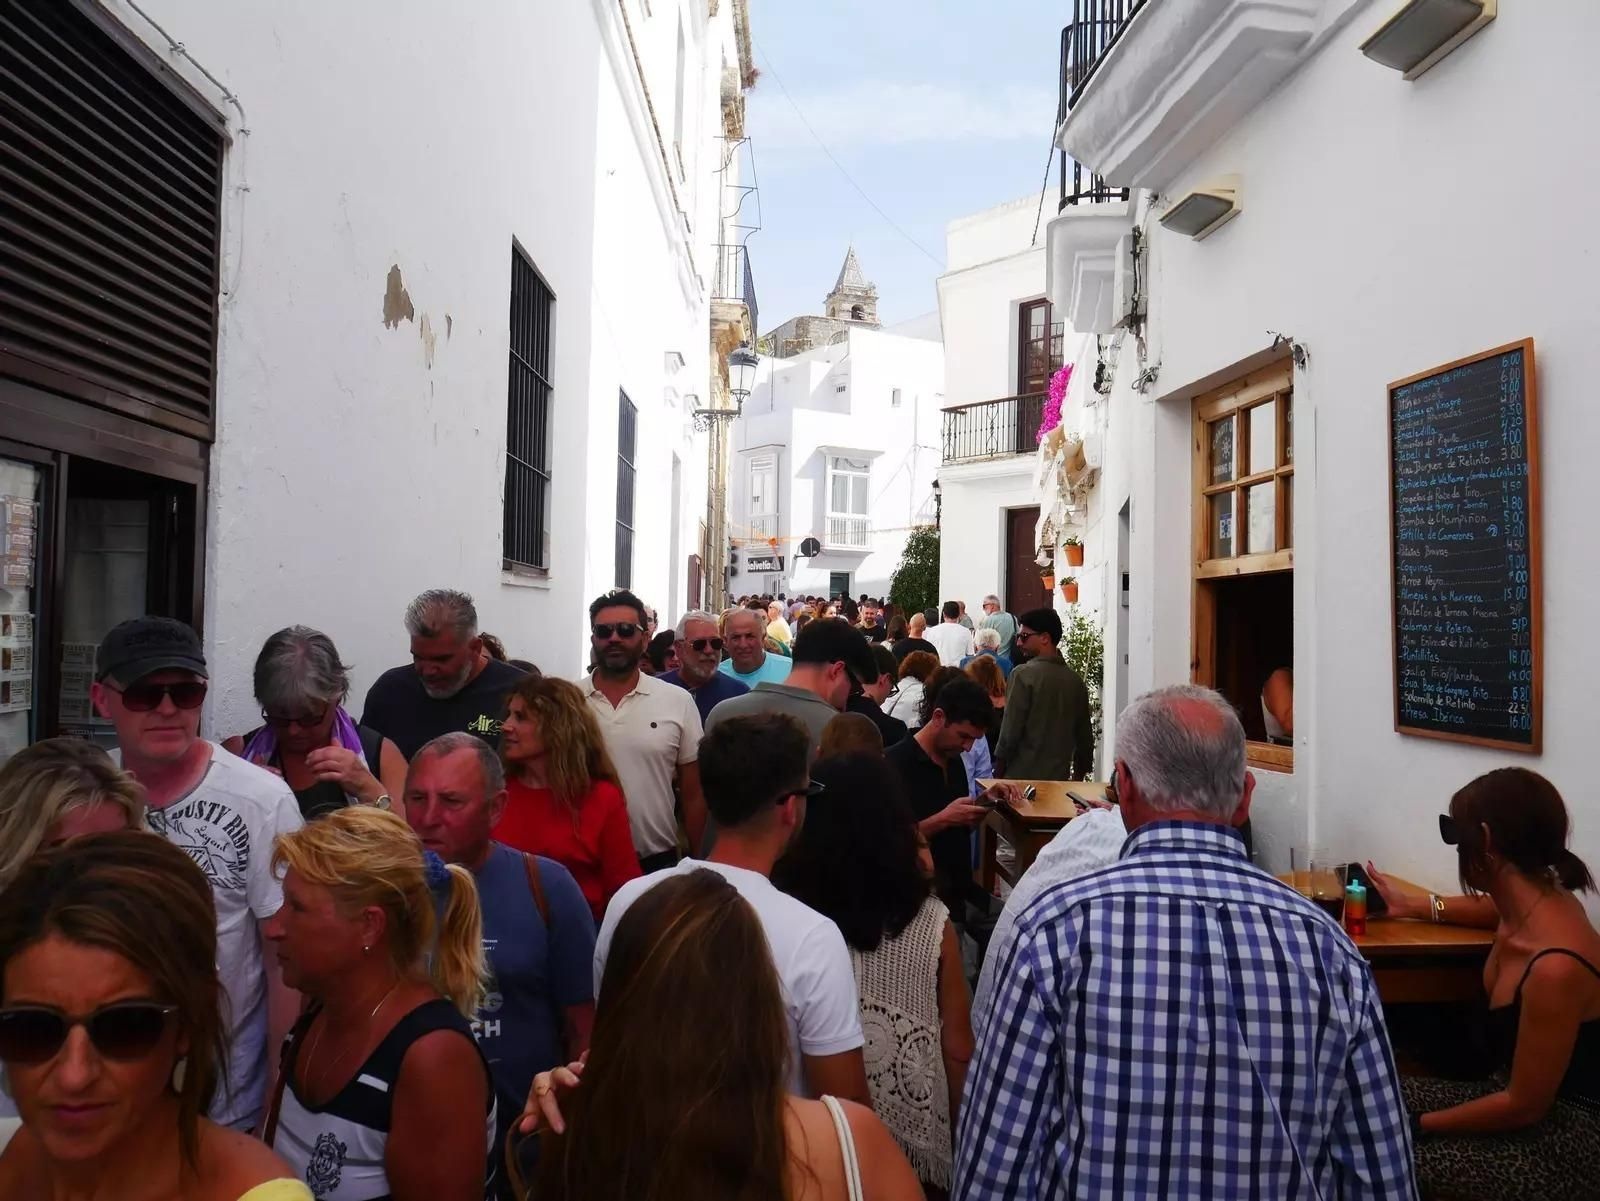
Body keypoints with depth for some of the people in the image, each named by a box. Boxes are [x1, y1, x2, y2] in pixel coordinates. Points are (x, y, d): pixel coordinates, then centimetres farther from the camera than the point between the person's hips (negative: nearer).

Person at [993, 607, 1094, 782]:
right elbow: (1085, 735, 12)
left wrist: (998, 770, -1)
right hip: (1061, 777, 5)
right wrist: (1080, 773, 23)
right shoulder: (1076, 680, 7)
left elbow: (1010, 731, -12)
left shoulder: (1023, 675, -11)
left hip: (1022, 776, -5)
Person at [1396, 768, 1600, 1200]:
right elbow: (1504, 914, 26)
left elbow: (1524, 1105, -23)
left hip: (1565, 1135, -9)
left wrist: (1418, 1125, -12)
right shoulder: (1535, 901, -4)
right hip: (1515, 1091, 9)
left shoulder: (1556, 966, -33)